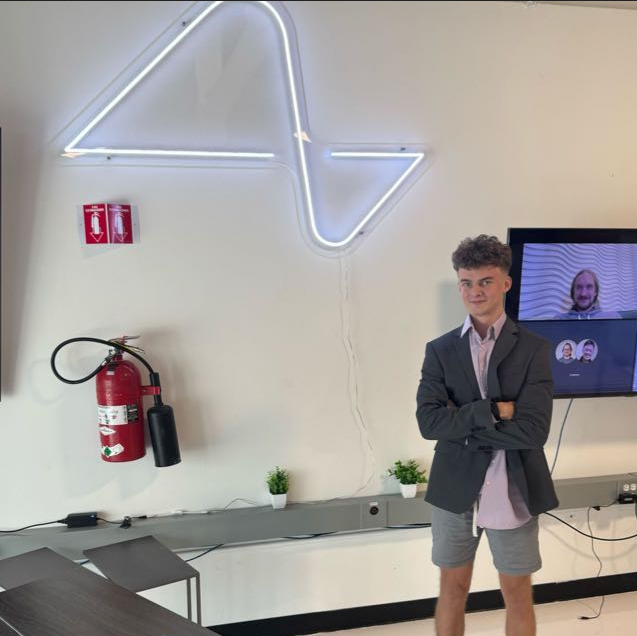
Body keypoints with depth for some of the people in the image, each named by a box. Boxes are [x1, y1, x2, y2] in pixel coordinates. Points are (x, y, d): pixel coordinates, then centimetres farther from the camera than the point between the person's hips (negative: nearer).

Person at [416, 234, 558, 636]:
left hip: (513, 494, -2)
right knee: (453, 590, 16)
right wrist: (493, 411, -20)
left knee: (518, 596, 13)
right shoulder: (440, 350, 0)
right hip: (455, 490, 2)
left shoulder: (534, 349, -6)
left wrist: (463, 423, -13)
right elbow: (429, 421, -12)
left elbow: (533, 430, -17)